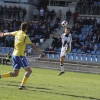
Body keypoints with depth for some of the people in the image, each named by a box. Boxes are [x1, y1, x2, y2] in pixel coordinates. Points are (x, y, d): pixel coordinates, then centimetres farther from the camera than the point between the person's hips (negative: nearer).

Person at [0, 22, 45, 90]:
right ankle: (22, 85, -12)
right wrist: (41, 53, -13)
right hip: (20, 55, -8)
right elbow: (32, 46, -17)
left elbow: (10, 33, 29)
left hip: (14, 55, 8)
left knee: (15, 73, 14)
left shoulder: (17, 33, 8)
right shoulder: (25, 36, -14)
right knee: (29, 71, -5)